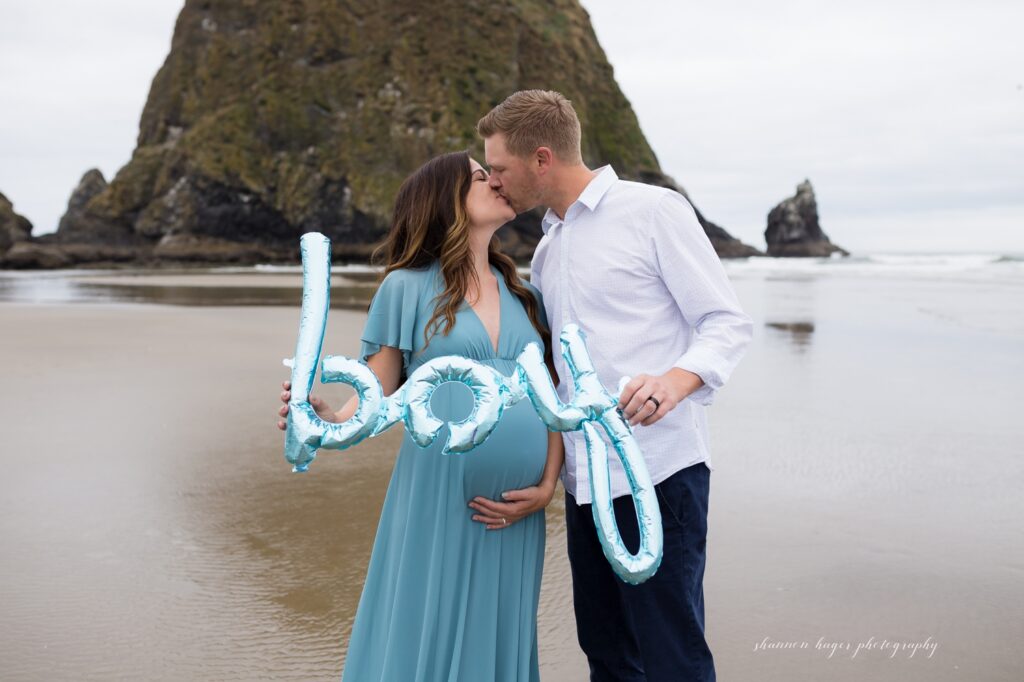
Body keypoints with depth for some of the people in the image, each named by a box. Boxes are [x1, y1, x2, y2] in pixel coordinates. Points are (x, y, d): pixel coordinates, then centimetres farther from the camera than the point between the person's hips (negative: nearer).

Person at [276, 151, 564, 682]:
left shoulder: (524, 296, 13)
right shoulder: (407, 287, 0)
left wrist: (547, 486, 0)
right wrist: (329, 420, -21)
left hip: (514, 517, 4)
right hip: (437, 506, -4)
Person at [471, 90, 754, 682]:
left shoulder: (654, 210, -3)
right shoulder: (546, 252, 19)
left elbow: (729, 322, -7)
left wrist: (675, 380, -25)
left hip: (657, 471, -7)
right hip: (584, 479, 7)